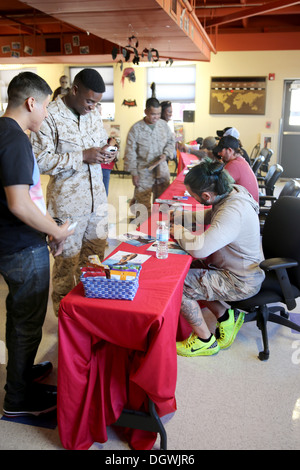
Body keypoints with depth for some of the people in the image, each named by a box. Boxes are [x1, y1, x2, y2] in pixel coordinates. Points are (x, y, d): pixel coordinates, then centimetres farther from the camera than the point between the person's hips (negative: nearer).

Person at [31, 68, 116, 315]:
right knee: (68, 261, 6)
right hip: (68, 203, -7)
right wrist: (82, 157, -23)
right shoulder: (50, 117, -14)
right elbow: (41, 160, -19)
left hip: (97, 198, 7)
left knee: (96, 254, 17)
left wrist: (105, 153, -3)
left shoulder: (94, 114, 8)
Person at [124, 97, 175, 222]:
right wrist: (134, 173, -10)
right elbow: (130, 153, -9)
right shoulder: (136, 128, -11)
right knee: (143, 203, 0)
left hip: (162, 170, 4)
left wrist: (166, 154, -6)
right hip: (144, 171, -4)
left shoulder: (163, 124, 1)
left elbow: (171, 141, 14)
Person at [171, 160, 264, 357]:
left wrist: (179, 231, -20)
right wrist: (181, 216, 2)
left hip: (241, 282, -10)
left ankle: (206, 341, 8)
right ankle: (226, 316, 17)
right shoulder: (230, 192, -3)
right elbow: (208, 216, 17)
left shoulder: (233, 212, -33)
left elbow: (199, 248, -41)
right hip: (238, 267, 10)